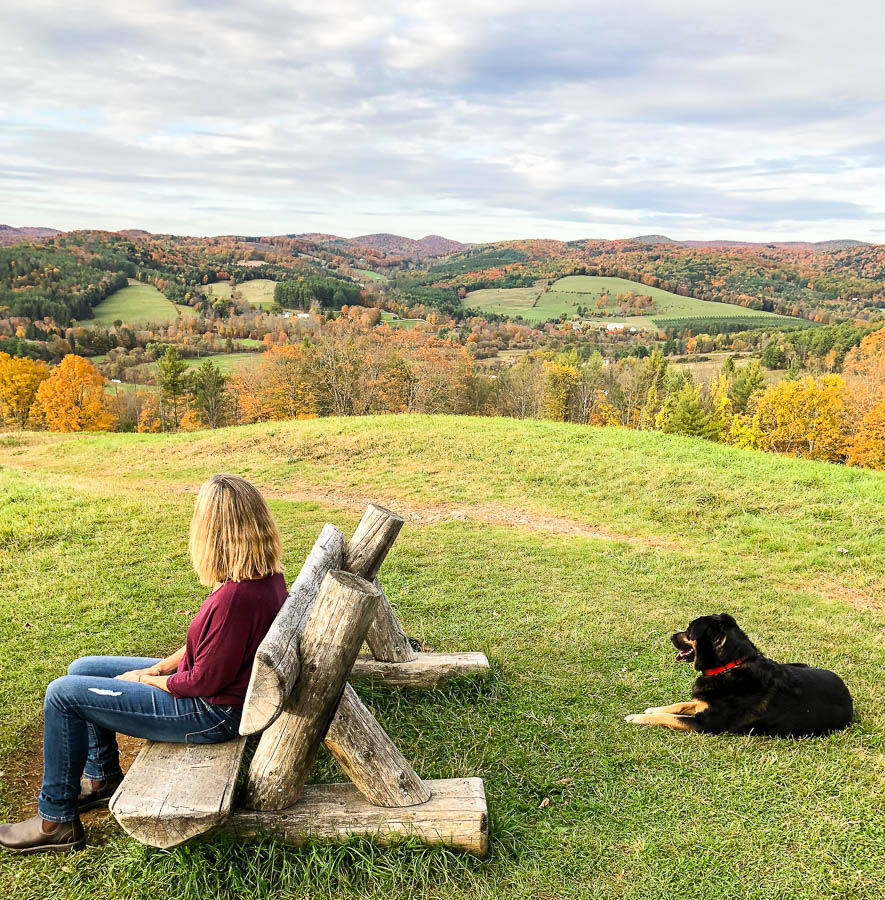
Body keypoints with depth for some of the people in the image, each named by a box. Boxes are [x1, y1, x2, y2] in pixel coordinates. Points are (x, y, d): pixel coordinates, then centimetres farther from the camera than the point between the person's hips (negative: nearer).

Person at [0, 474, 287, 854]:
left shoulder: (236, 597, -35)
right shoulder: (267, 576, -5)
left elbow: (205, 681, -24)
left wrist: (144, 679, -7)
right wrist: (159, 668, 4)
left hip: (209, 713, -9)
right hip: (210, 684, 9)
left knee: (63, 695, -5)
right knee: (81, 670, 16)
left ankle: (56, 820, 14)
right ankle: (102, 777, 34)